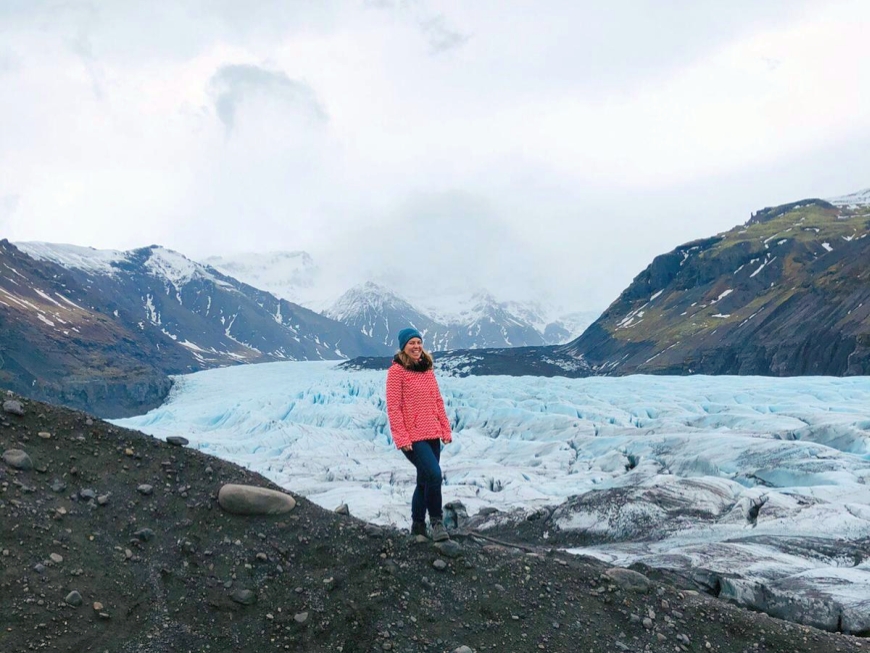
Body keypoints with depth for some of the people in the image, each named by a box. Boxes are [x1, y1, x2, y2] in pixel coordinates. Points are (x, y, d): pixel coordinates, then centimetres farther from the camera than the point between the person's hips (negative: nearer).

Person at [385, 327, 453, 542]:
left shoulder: (427, 368, 13)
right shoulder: (397, 370, -7)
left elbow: (437, 401, 17)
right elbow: (393, 407, -11)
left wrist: (445, 428, 12)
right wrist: (401, 438, -16)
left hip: (432, 434, 7)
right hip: (413, 437, -7)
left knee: (425, 480, 12)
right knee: (434, 475, -19)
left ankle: (418, 526, 26)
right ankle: (437, 521, -1)